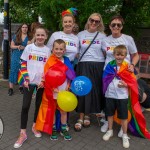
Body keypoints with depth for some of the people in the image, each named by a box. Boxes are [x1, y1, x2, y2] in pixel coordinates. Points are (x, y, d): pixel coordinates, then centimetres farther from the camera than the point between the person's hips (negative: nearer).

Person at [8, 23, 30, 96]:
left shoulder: (29, 37, 3)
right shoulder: (16, 36, 8)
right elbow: (11, 46, 8)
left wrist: (24, 47, -18)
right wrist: (17, 46, -12)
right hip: (15, 57, 1)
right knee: (13, 71, -1)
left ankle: (21, 86, 17)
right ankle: (11, 88, 5)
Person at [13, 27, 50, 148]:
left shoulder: (47, 50, 3)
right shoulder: (29, 47, 0)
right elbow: (23, 64, 0)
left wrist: (44, 80, -7)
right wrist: (25, 78, -9)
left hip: (41, 82, 2)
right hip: (29, 81, -1)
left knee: (39, 104, 12)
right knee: (25, 106, -2)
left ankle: (35, 126, 32)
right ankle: (23, 133, 9)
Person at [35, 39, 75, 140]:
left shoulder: (67, 61, 1)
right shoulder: (50, 61, -10)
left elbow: (70, 76, 5)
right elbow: (47, 77, -13)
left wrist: (67, 86, -7)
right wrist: (53, 88, -20)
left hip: (64, 91, 3)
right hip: (52, 92, -2)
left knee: (63, 111, 13)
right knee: (52, 110, 13)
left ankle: (64, 129, 32)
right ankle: (53, 129, 31)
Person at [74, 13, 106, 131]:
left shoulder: (102, 36, 8)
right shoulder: (80, 34, 8)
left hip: (99, 66, 1)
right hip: (84, 66, 0)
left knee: (95, 91, 4)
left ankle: (87, 115, 24)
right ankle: (81, 118, 11)